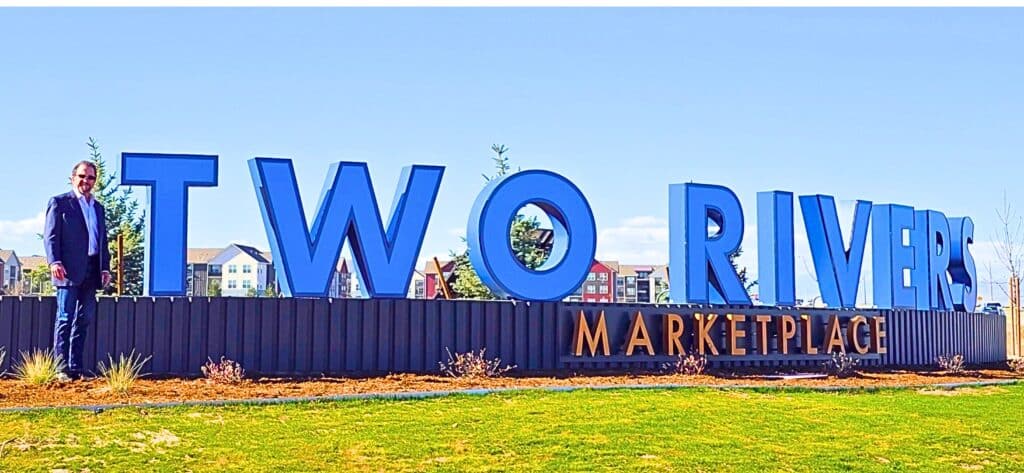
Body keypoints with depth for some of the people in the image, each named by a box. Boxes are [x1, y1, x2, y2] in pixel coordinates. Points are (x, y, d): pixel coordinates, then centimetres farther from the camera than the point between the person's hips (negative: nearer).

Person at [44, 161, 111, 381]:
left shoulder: (98, 208, 21)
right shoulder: (59, 203, 3)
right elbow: (50, 236, -4)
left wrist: (105, 268, 10)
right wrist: (54, 262, -17)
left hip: (91, 273, 6)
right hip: (69, 271, -6)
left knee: (83, 320, 6)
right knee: (65, 319, -6)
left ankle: (75, 367, 11)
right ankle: (62, 368, -5)